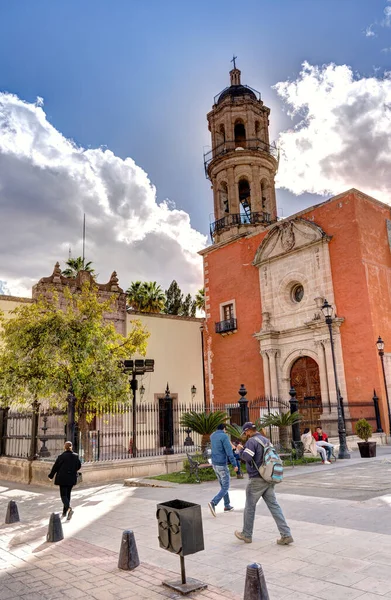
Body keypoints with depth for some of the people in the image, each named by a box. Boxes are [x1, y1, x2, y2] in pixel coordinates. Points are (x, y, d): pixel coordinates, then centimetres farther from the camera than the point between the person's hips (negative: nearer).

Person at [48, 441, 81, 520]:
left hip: (63, 478, -4)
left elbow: (55, 467, -7)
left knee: (63, 495, 0)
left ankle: (69, 508, -24)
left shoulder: (61, 456, -13)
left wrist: (50, 476, 8)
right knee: (68, 494, 17)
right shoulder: (76, 456, 0)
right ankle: (64, 512, 24)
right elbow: (79, 466, 10)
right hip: (72, 478, 4)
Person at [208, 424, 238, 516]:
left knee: (223, 485, 21)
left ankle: (227, 506, 27)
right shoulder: (224, 436, -17)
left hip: (215, 464, 8)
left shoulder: (212, 436, 7)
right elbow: (229, 452, -21)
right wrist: (235, 465, -13)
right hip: (222, 465, -8)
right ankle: (213, 503, -18)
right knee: (225, 488, 0)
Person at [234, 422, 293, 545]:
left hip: (256, 480, -7)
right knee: (274, 506, 7)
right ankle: (286, 535, 1)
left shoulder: (252, 441, -14)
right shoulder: (266, 440, 12)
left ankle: (246, 535, 23)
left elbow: (246, 457, -25)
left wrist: (240, 449, -6)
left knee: (250, 507, 9)